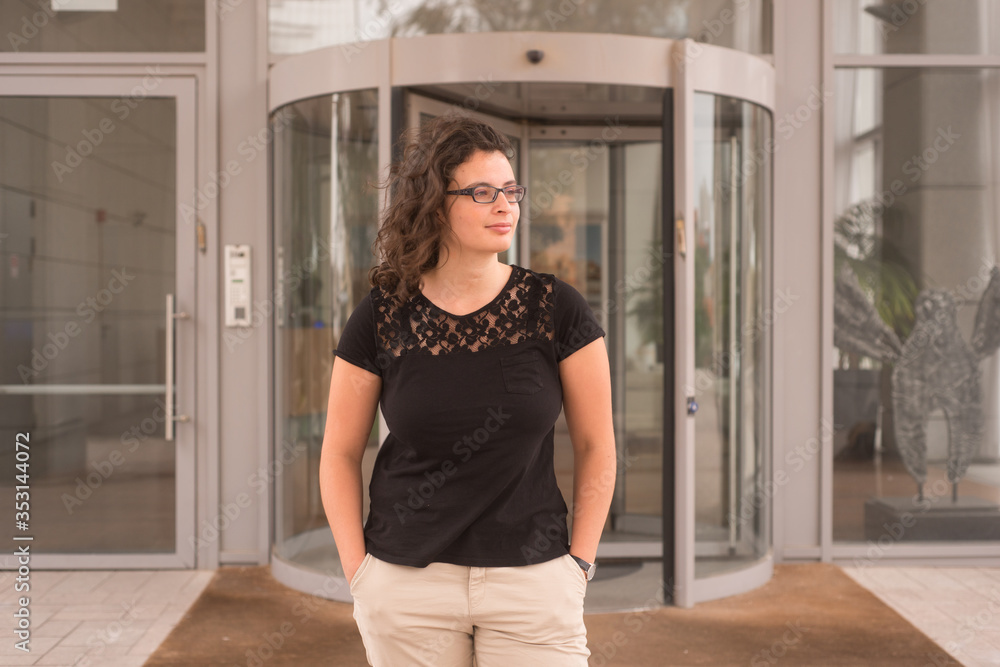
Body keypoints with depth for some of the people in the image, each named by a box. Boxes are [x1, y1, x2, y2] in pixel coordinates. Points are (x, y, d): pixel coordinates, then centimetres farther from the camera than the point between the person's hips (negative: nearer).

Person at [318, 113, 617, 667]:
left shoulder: (556, 309, -2)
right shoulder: (381, 319, -2)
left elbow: (595, 447, 4)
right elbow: (340, 455, 6)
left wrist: (578, 568, 0)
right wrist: (360, 576, 0)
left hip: (532, 581, 0)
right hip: (407, 585, 0)